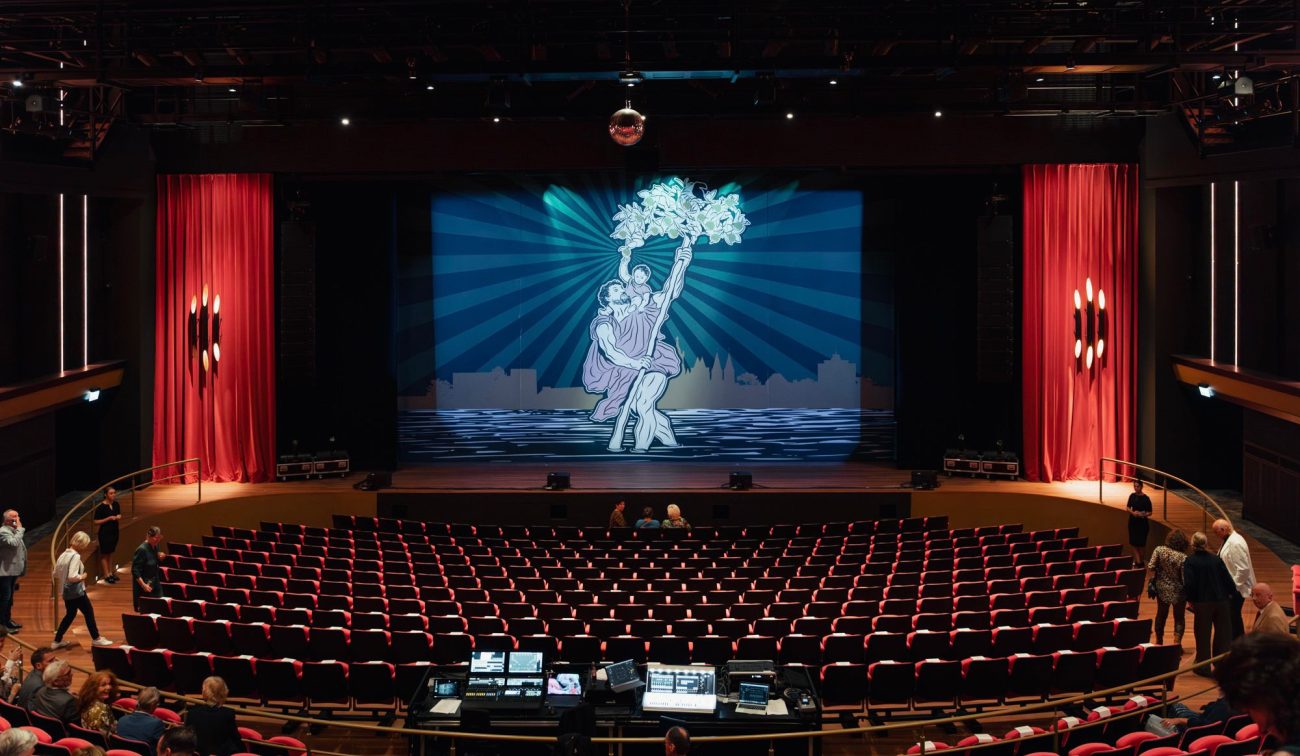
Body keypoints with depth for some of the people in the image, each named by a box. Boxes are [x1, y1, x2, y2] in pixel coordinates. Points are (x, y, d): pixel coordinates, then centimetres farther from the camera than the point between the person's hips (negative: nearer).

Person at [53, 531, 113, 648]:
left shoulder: (63, 555, 5)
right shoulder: (75, 556, -20)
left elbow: (55, 574, 12)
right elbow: (72, 577, -28)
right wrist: (82, 576, -11)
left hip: (66, 592, 8)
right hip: (76, 592, -8)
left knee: (70, 614, 21)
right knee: (89, 612, 6)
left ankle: (57, 641, 22)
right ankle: (96, 639, 14)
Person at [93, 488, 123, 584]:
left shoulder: (116, 504, 1)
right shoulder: (101, 507, -17)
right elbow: (96, 522, -15)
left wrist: (119, 516, -5)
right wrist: (109, 518, -22)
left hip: (114, 532, 6)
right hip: (105, 533, -6)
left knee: (110, 553, 17)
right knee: (104, 554, 4)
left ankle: (110, 573, 26)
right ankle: (106, 575, 9)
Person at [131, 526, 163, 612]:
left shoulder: (155, 547, 5)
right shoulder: (142, 550, -19)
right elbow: (135, 571, -19)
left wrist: (160, 558, -2)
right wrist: (143, 585, -26)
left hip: (154, 585, 7)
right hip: (143, 589, -7)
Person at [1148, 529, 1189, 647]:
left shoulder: (1159, 550, -11)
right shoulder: (1183, 558, -20)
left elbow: (1151, 566, -13)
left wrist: (1153, 578, 7)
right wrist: (1190, 595, -6)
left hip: (1162, 589, 3)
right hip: (1178, 592, -3)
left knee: (1161, 615, 21)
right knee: (1179, 617, 12)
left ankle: (1159, 641, 32)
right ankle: (1177, 643, 1)